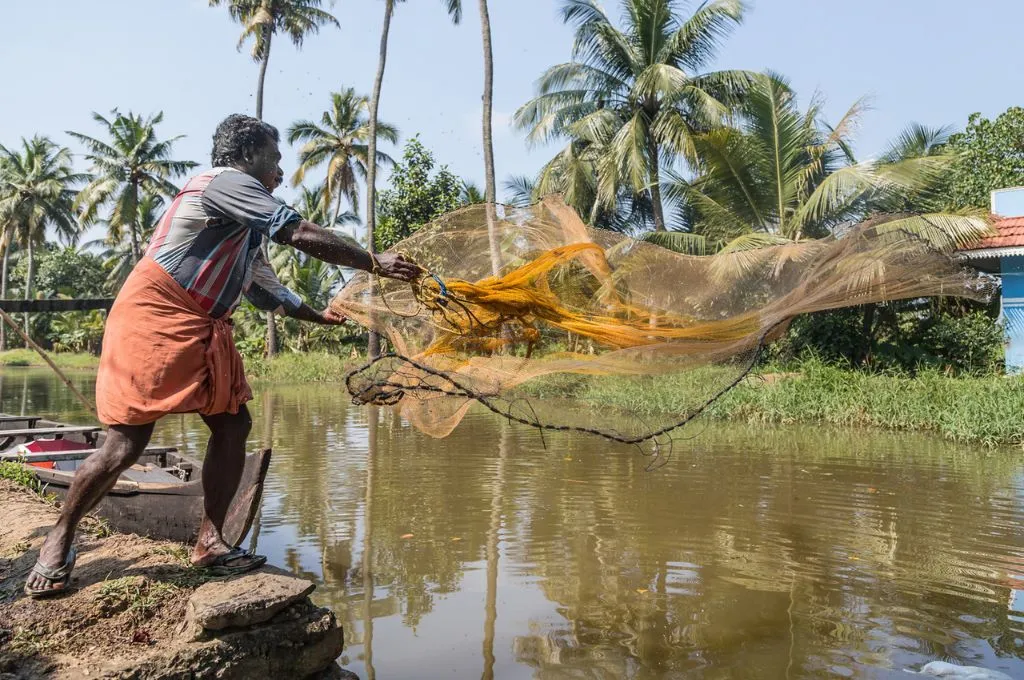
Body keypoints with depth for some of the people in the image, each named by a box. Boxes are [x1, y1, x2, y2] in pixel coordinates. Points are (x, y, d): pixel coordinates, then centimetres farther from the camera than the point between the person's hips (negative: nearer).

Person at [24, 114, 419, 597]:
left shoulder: (248, 229, 20)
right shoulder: (226, 181, -9)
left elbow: (267, 291, 29)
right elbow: (302, 235, -18)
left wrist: (317, 316, 34)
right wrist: (374, 263, -14)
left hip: (202, 333, 10)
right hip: (152, 323, -10)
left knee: (233, 425, 0)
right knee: (126, 444, -9)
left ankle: (209, 541, 8)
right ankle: (59, 539, 13)